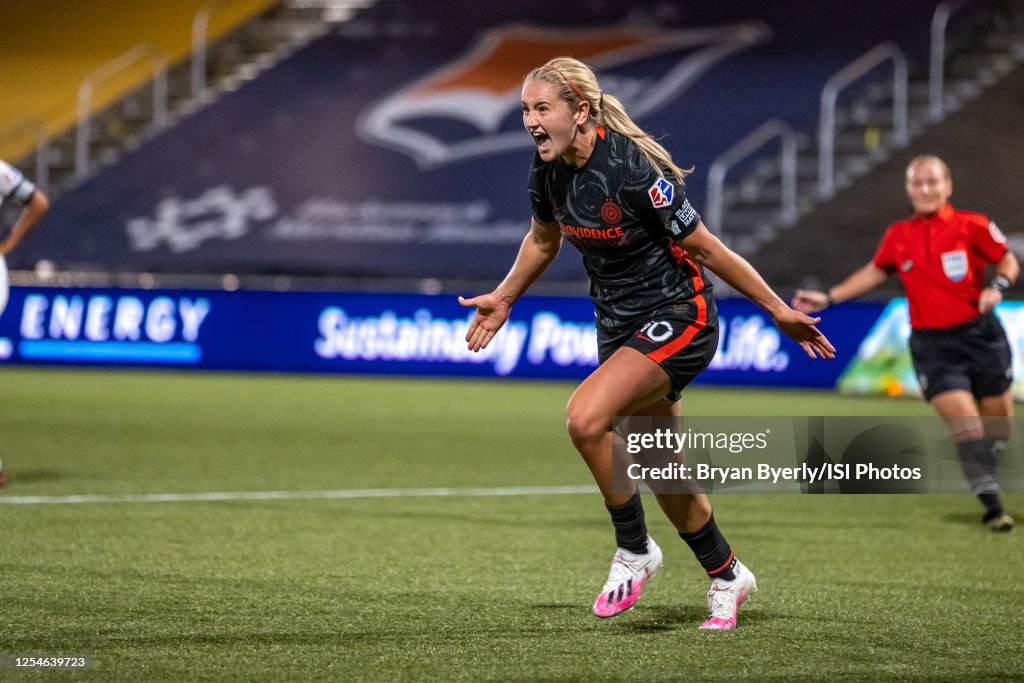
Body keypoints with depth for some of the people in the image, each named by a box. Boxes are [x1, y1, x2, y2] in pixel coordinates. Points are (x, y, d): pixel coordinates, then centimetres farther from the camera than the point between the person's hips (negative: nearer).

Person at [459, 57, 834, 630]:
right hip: (619, 323, 8)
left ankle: (634, 550, -8)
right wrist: (504, 298, 27)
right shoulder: (550, 170, -4)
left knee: (585, 418, -28)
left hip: (679, 316, -8)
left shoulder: (632, 169, -26)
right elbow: (544, 238, 18)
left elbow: (705, 247, -19)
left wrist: (780, 312, -13)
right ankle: (726, 576, 35)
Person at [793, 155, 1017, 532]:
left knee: (998, 426, 5)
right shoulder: (898, 236, 5)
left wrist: (997, 286, -16)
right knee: (964, 419, -15)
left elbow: (1008, 261, 4)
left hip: (980, 334, 0)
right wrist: (828, 298, 18)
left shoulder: (971, 225, -3)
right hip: (931, 343, 0)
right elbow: (875, 272, 20)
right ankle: (992, 507, -12)